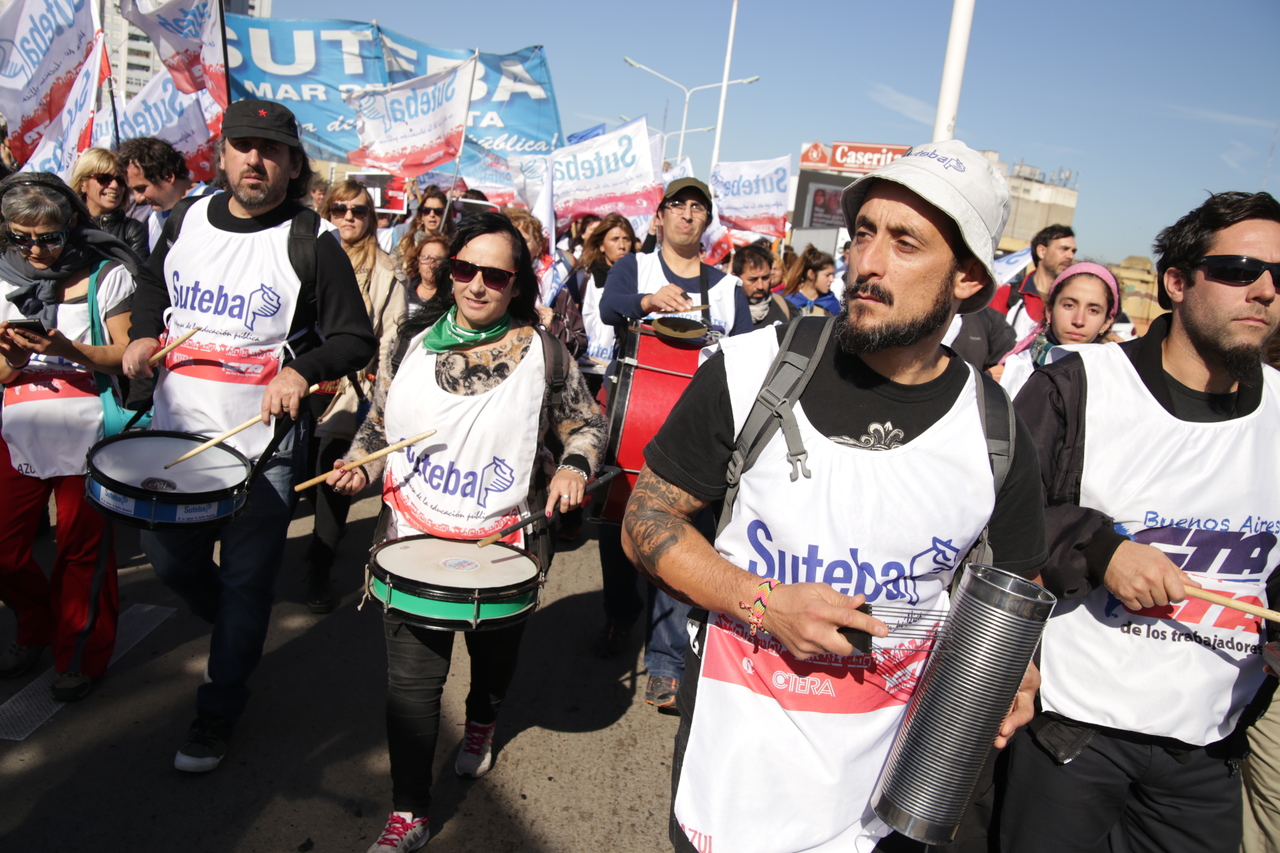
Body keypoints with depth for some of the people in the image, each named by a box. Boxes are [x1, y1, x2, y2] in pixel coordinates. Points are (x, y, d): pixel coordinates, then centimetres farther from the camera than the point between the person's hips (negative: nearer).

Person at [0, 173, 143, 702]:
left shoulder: (107, 276, -4)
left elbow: (125, 357, -7)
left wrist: (67, 349, -24)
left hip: (83, 434, -4)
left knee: (81, 549, 4)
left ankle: (83, 654, 24)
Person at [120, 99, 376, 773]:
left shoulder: (313, 242, -10)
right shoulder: (188, 219, 5)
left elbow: (356, 339, -8)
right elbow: (153, 283, 23)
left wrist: (301, 370, -24)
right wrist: (144, 334, 5)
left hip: (262, 445, -5)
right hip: (175, 430, 5)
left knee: (246, 582, 4)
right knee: (169, 558, 17)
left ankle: (218, 712, 24)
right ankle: (238, 637, 46)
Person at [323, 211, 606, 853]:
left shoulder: (540, 353, -5)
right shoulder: (414, 346, 3)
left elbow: (586, 423, 4)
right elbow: (379, 426, 12)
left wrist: (573, 467, -15)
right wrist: (359, 467, -6)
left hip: (503, 543, 0)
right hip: (415, 538, 1)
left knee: (494, 652, 22)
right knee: (411, 677, -3)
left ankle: (481, 721, 56)